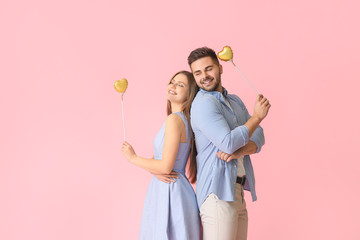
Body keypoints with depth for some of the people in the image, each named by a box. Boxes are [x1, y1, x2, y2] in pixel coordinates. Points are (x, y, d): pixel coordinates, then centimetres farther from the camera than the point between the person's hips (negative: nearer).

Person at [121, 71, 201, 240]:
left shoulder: (174, 119, -16)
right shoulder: (185, 119, 11)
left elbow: (166, 166, -19)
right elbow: (158, 158, 14)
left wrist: (133, 158, -6)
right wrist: (156, 171, -9)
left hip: (170, 193, -9)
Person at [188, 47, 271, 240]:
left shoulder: (235, 101, 17)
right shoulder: (203, 103, -10)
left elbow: (258, 138, 9)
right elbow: (228, 143, -20)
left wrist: (238, 152, -13)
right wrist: (258, 116, -8)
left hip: (238, 193, 8)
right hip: (218, 194, -8)